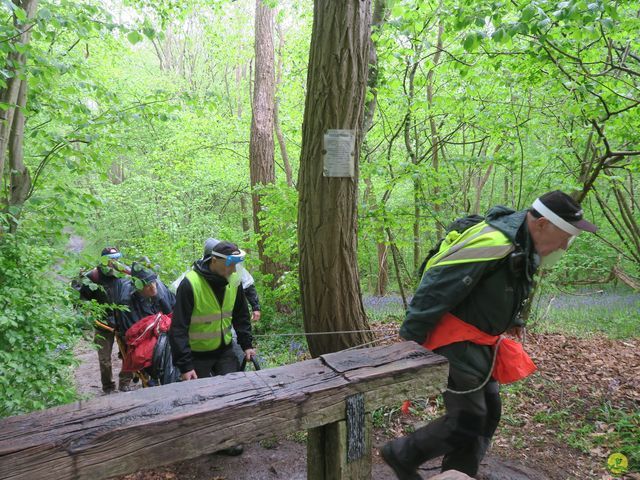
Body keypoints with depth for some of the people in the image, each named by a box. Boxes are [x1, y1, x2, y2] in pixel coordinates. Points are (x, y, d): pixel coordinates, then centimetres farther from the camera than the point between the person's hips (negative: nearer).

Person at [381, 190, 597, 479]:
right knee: (467, 420, -4)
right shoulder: (493, 244, -28)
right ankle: (402, 455, 15)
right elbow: (436, 289, -28)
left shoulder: (524, 247, 6)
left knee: (488, 411, 14)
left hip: (478, 342, 10)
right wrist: (410, 338, -23)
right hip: (455, 342, -10)